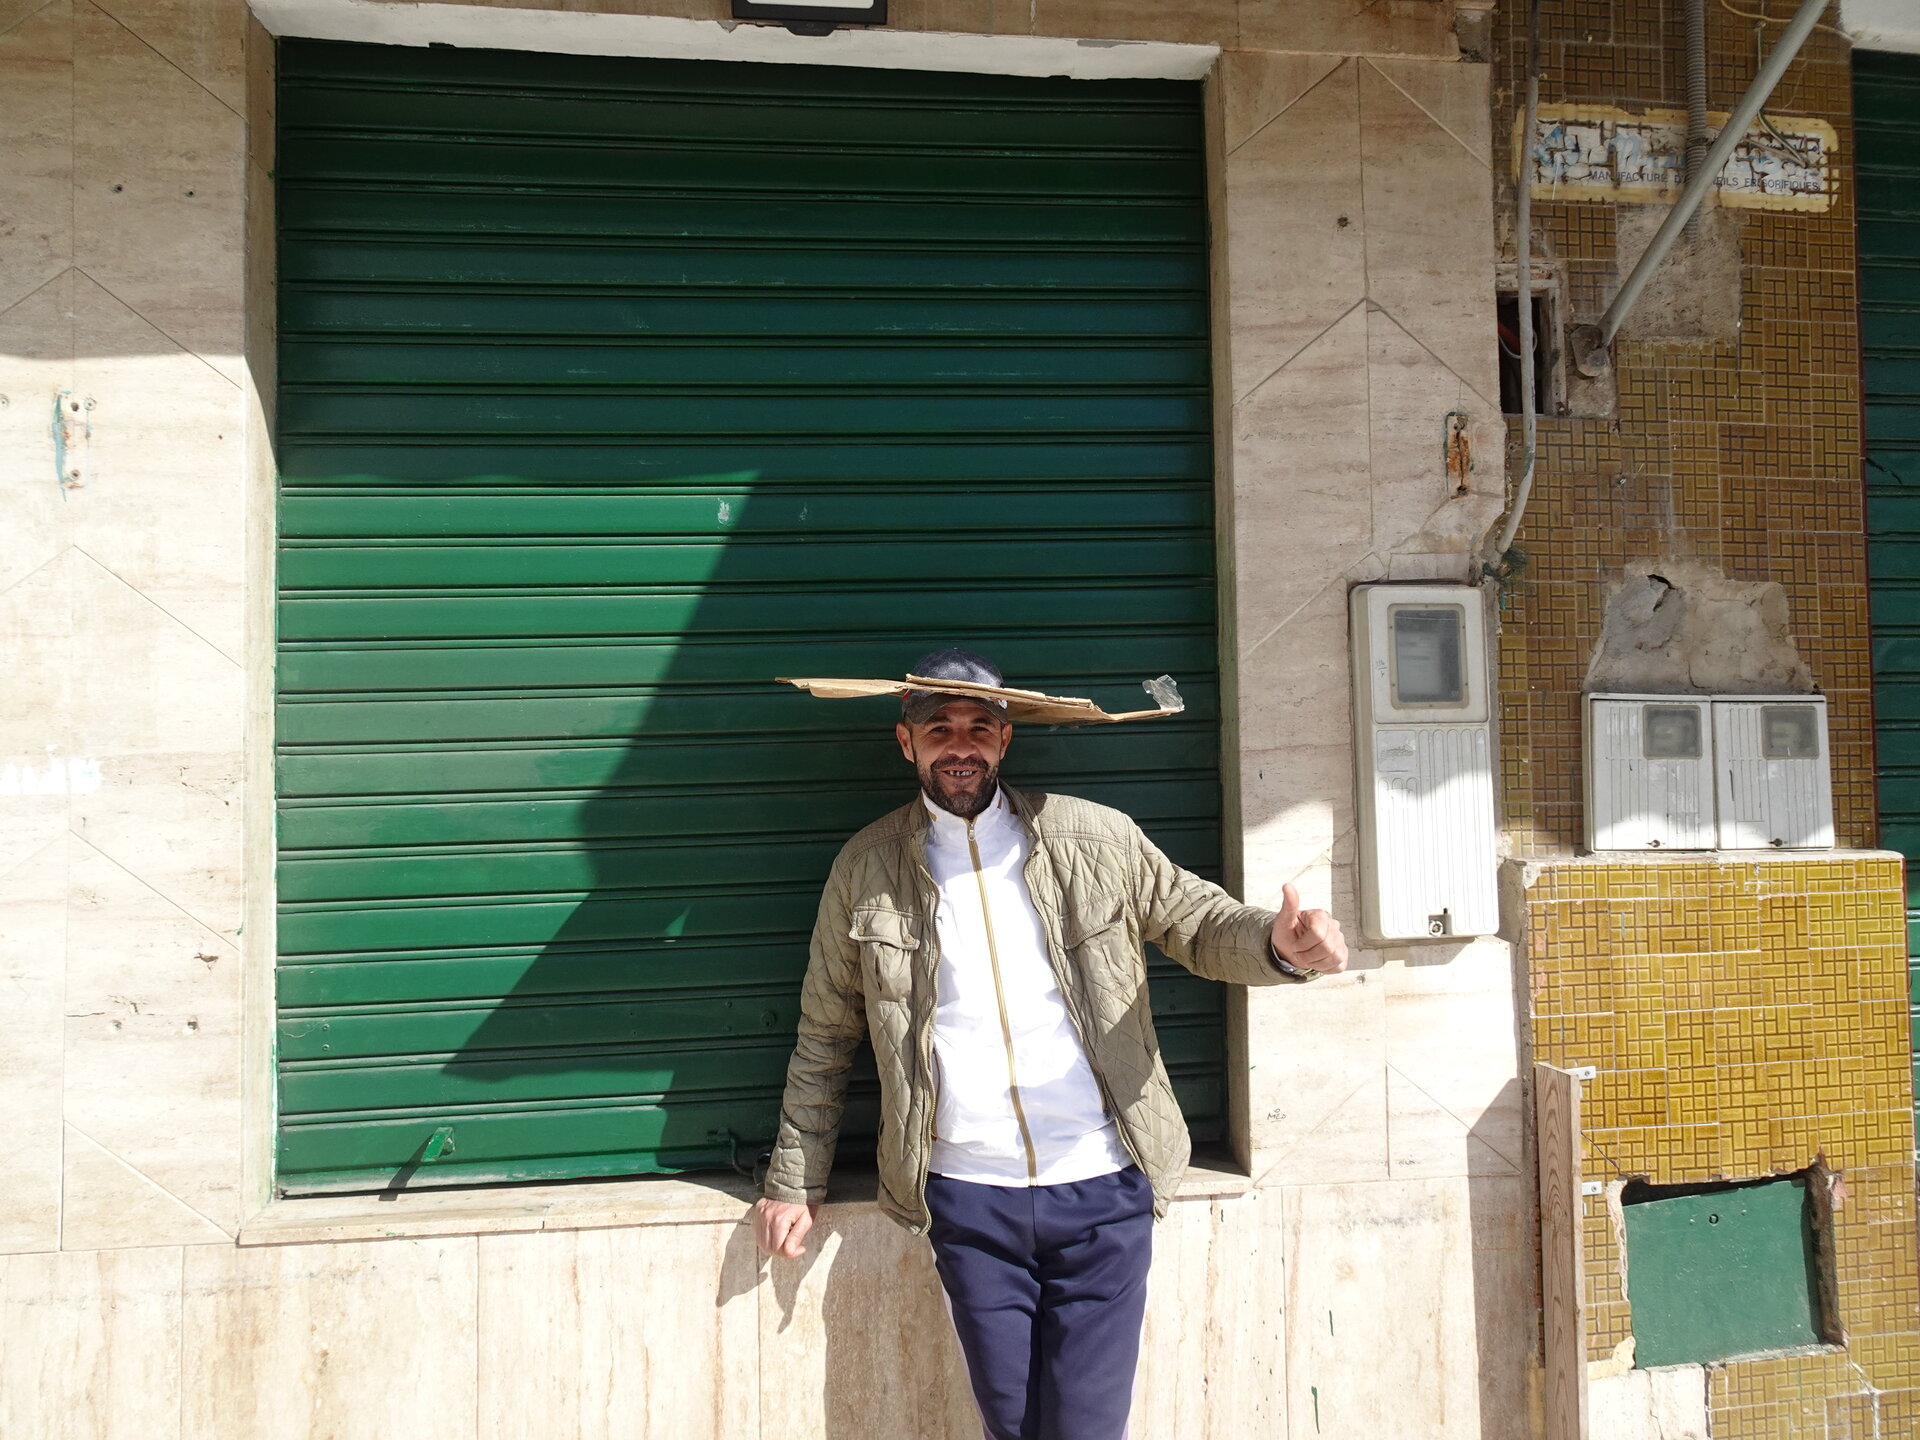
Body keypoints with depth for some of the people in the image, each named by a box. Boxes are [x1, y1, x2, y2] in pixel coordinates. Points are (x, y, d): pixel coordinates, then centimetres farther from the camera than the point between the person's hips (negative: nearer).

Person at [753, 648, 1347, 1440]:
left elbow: (1201, 923, 5)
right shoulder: (866, 869, 2)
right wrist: (794, 1181, 11)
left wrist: (1279, 942, -18)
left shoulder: (1096, 838, 0)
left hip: (1101, 1193, 0)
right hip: (967, 1202, 1)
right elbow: (824, 1036, 9)